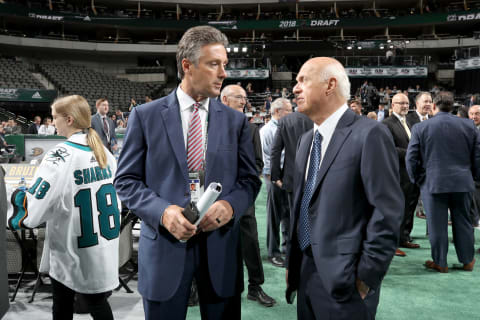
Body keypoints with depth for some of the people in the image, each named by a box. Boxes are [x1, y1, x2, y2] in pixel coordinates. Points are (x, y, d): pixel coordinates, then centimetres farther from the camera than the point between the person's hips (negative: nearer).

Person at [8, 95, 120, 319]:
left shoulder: (61, 156, -19)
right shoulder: (104, 153, 2)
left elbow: (31, 210, -21)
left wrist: (18, 195, -2)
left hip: (71, 253, -6)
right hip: (103, 253, 6)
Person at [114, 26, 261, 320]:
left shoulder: (236, 120, 5)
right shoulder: (145, 116, 0)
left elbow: (250, 179, 7)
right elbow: (127, 180, 0)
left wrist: (230, 205, -14)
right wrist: (163, 211, -16)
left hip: (220, 246, 2)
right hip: (164, 245, -1)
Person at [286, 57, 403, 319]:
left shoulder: (369, 134, -13)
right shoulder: (306, 139, 11)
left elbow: (388, 211, -16)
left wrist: (368, 275, -15)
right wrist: (292, 261, 13)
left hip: (343, 277, -7)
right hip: (306, 271, 7)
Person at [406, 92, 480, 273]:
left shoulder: (420, 128, -5)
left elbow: (411, 159, -5)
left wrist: (417, 179, 8)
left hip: (432, 183, -3)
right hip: (463, 183, 3)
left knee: (437, 225, 6)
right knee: (463, 222, 15)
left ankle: (440, 263, 16)